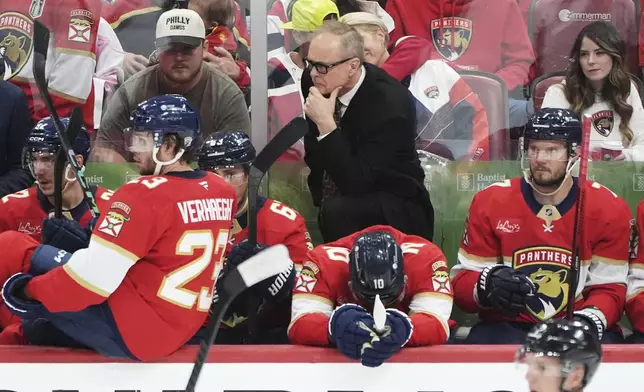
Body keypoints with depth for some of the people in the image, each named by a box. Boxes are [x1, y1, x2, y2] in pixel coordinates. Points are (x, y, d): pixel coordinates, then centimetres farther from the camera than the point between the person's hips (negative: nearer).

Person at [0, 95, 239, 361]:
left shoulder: (145, 194, -19)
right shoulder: (223, 192, 5)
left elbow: (93, 275, -24)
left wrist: (27, 290, -10)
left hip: (130, 331, -9)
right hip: (182, 330, 9)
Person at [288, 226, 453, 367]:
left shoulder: (427, 256, -24)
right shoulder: (323, 260, -24)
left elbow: (437, 325, -31)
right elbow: (299, 326, -30)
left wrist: (405, 330, -54)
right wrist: (335, 327, -52)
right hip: (338, 358, 1)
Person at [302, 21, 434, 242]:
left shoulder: (389, 104, -27)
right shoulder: (314, 81, -8)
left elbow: (356, 182, -30)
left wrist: (326, 123, -36)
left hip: (395, 209, -7)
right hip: (339, 197, 7)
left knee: (337, 212, -33)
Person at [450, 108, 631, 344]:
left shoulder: (608, 209, -2)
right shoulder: (489, 202, -2)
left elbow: (610, 288, -1)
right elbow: (461, 281, 0)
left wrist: (589, 321, -23)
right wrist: (487, 285, -24)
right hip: (507, 327, 0)